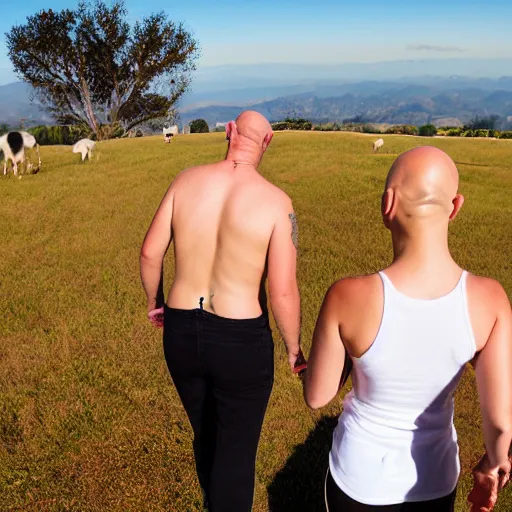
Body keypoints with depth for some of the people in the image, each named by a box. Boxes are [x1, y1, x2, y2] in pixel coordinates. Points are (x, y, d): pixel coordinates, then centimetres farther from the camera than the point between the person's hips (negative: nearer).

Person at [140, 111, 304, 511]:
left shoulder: (187, 181, -5)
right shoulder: (276, 201, -16)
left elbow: (150, 253, 0)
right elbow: (283, 292, -17)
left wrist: (155, 301, 19)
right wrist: (294, 348, 0)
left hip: (180, 333, 5)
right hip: (242, 342, -5)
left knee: (206, 433, 29)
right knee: (237, 449, 15)